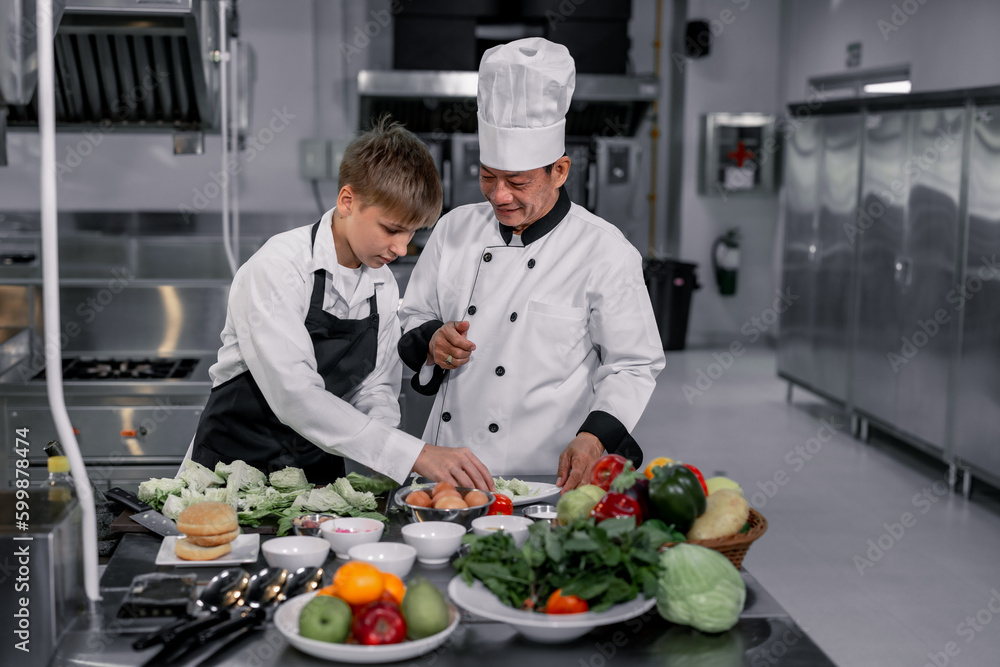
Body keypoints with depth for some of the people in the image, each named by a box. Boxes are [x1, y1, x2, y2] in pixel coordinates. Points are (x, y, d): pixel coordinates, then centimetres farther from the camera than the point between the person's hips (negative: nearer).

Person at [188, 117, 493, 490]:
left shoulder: (383, 287, 3)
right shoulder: (276, 268, -18)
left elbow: (376, 392, 9)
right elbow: (295, 396, -28)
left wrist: (384, 464, -12)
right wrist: (415, 455, -33)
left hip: (319, 470, 4)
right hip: (236, 459, -4)